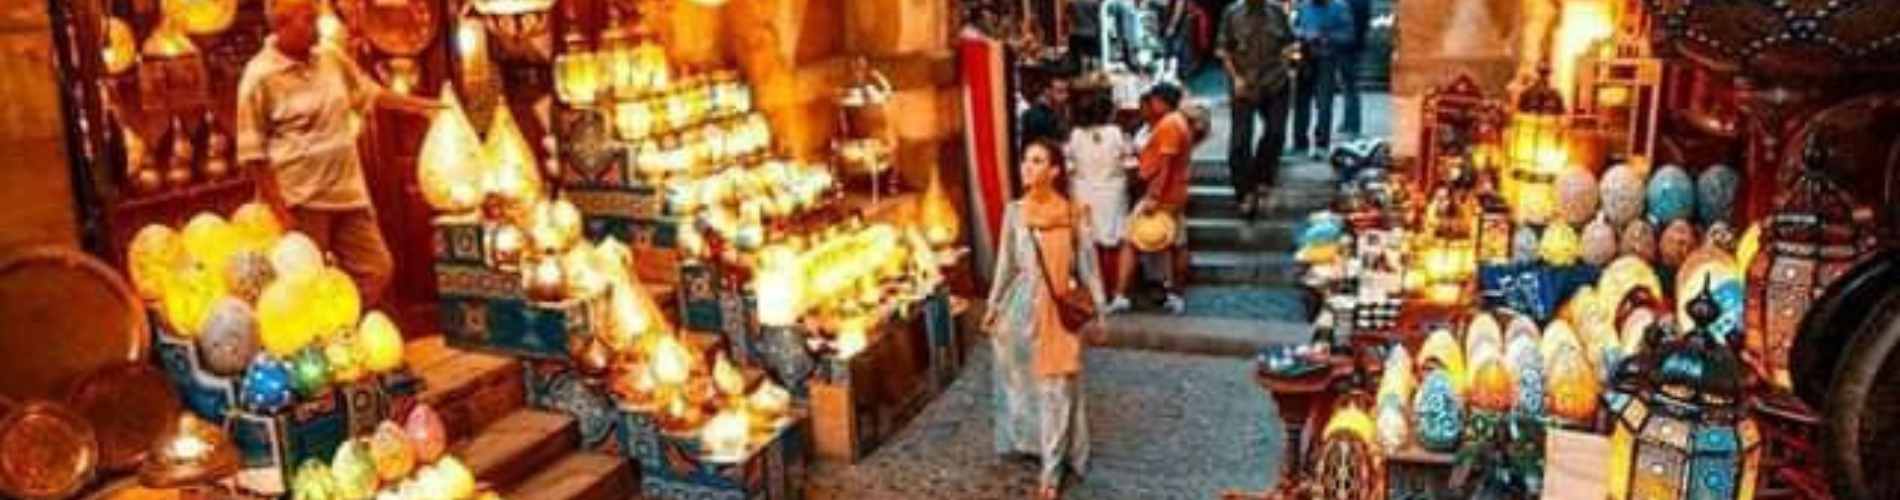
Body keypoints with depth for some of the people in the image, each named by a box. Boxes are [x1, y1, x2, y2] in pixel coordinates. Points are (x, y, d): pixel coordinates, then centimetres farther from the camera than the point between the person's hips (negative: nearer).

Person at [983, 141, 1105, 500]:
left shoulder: (1074, 213, -10)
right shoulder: (1014, 211, -2)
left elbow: (1087, 265, -5)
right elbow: (1006, 263, 8)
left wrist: (1097, 313, -3)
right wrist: (993, 306, 13)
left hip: (1059, 309, -3)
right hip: (1021, 306, 3)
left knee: (1055, 391, 1)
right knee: (1021, 383, 15)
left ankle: (1051, 471, 11)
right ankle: (1027, 441, 40)